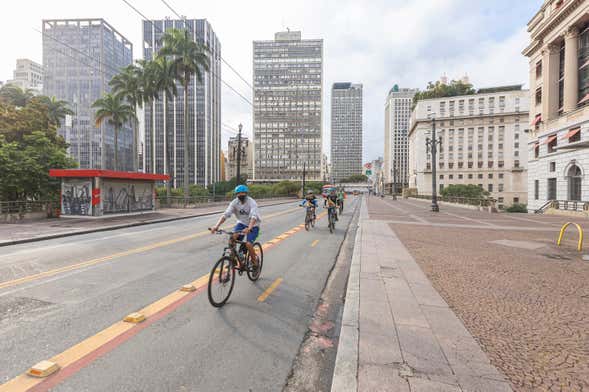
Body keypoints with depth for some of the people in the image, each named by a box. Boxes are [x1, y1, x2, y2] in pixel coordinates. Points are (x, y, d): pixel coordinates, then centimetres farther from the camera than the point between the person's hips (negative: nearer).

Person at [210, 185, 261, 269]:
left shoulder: (251, 202, -24)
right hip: (241, 223, 4)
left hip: (253, 225, -4)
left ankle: (254, 261, 5)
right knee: (232, 237, -24)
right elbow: (226, 214, -22)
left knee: (248, 244, -23)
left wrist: (249, 228, -56)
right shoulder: (234, 202, -12)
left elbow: (253, 217, -38)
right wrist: (216, 226, -37)